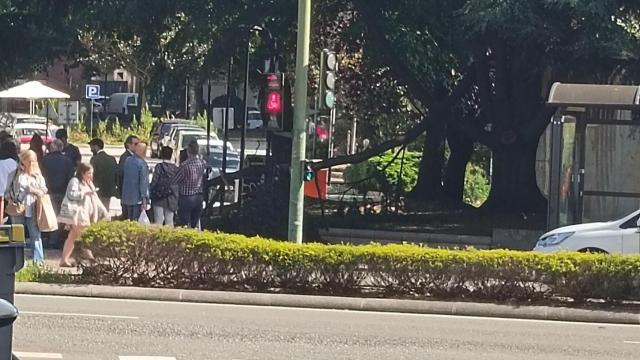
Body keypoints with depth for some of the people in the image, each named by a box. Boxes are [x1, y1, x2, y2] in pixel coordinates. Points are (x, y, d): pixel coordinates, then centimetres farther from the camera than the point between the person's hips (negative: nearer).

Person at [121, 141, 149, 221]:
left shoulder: (127, 160, 5)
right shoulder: (142, 164, -16)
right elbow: (143, 182, -16)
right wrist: (144, 199, -13)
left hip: (127, 196, 7)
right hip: (138, 198, -7)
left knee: (129, 220, 14)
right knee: (136, 220, -3)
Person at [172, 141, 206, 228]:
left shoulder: (185, 165, -19)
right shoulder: (203, 163, -4)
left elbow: (174, 181, -11)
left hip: (186, 198, -5)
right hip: (199, 198, 5)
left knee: (185, 225, 0)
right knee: (195, 225, 13)